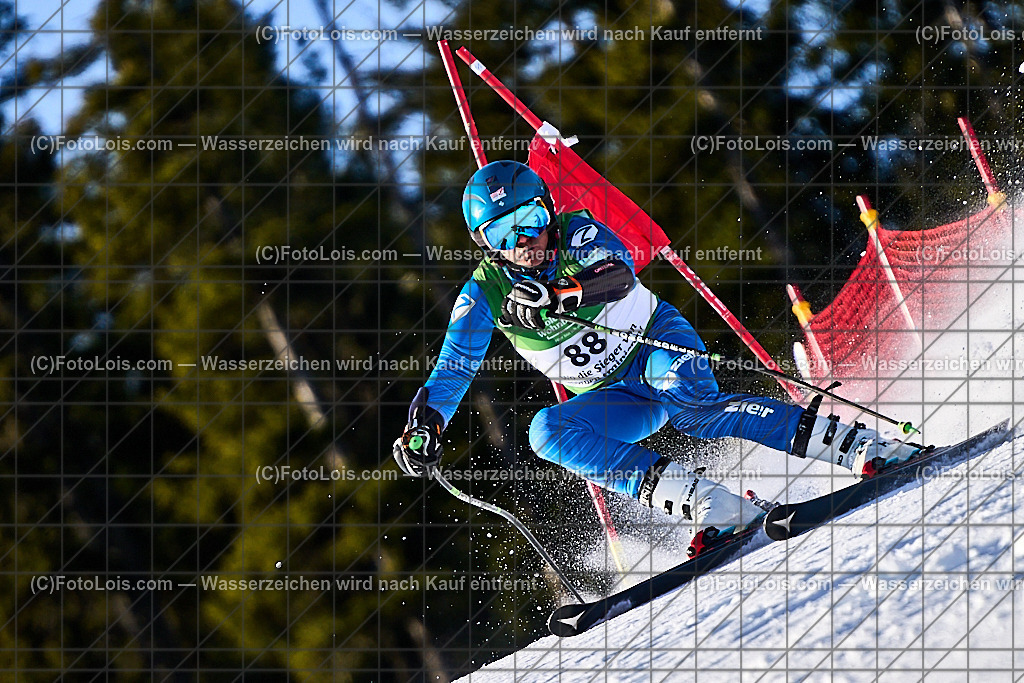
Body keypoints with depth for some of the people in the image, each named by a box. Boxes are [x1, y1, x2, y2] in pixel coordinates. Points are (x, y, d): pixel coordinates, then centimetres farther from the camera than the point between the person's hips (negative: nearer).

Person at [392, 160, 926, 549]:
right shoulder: (485, 293, -5)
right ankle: (705, 504, -41)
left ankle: (857, 446, -42)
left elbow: (619, 273, -32)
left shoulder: (577, 232, -12)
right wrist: (423, 428, -29)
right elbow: (453, 370, -10)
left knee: (689, 405, -35)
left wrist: (552, 296, -48)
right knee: (547, 432, -26)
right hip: (613, 398, 4)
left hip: (657, 340, -3)